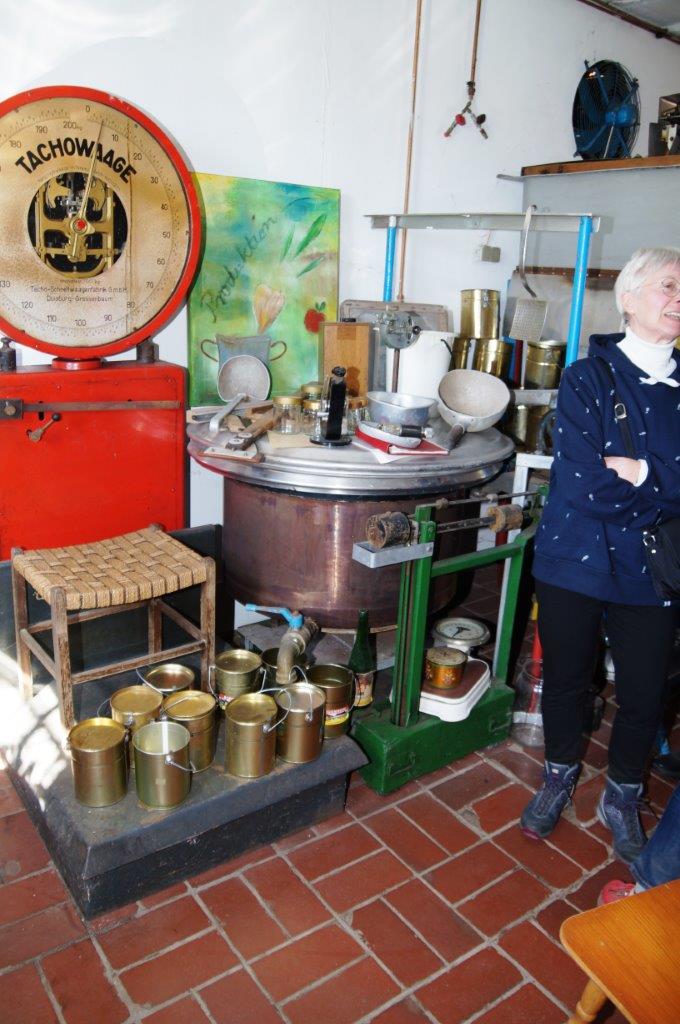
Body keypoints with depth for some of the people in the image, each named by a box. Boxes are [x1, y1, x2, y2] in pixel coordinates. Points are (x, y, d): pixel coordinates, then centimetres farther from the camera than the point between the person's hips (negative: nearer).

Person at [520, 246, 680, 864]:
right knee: (565, 679, 15)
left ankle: (622, 799, 40)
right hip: (575, 561, -2)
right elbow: (582, 486, -18)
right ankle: (559, 778, 42)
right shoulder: (587, 378, -6)